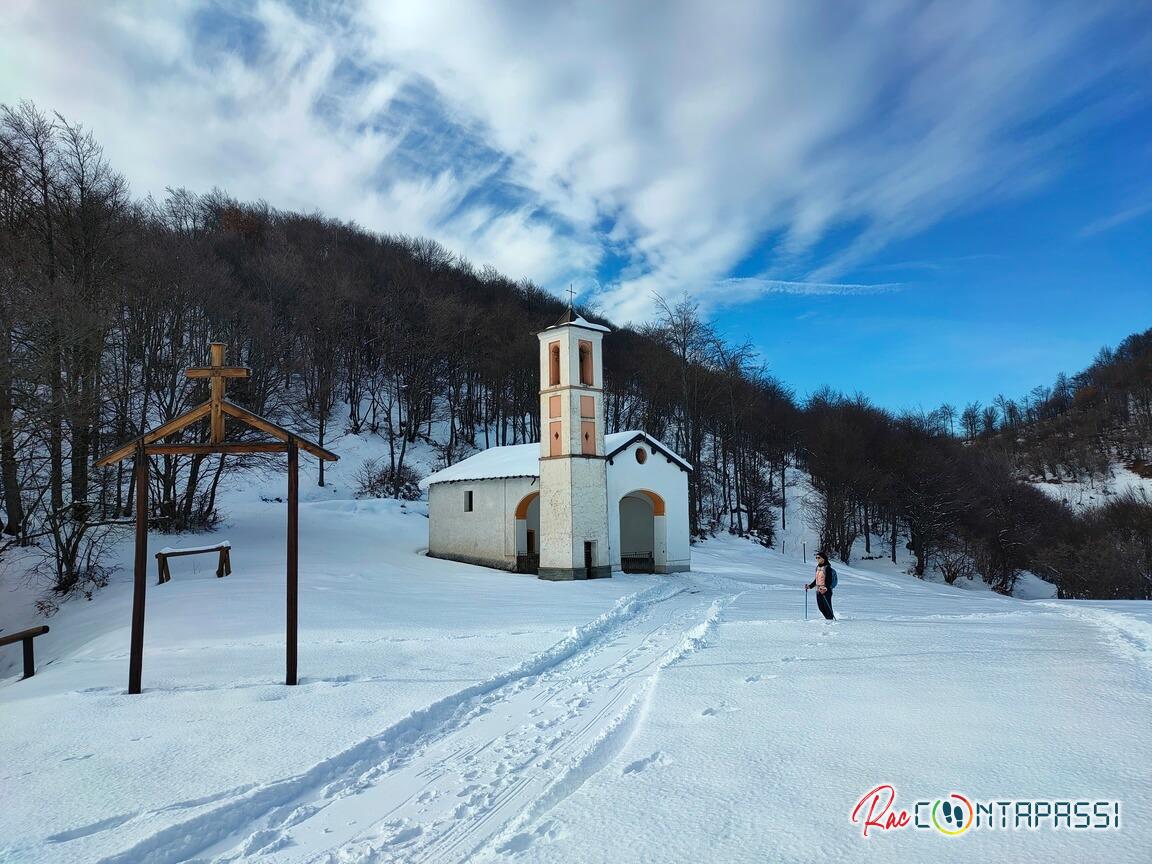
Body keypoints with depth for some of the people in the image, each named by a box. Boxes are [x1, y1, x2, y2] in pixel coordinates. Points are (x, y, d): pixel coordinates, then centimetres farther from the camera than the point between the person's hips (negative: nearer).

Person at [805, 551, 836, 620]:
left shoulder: (827, 568, -9)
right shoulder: (817, 568, 14)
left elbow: (829, 580, -15)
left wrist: (826, 588, -28)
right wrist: (809, 586, 16)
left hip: (826, 591, -8)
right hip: (818, 590, 8)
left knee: (827, 607, -6)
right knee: (821, 607, 8)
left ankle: (831, 619, 4)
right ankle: (828, 619, 21)